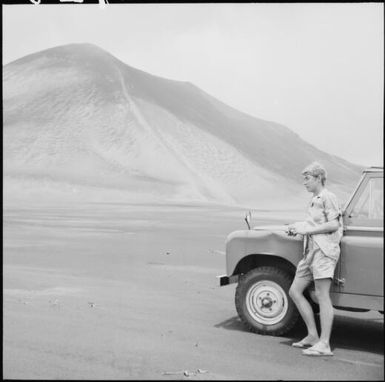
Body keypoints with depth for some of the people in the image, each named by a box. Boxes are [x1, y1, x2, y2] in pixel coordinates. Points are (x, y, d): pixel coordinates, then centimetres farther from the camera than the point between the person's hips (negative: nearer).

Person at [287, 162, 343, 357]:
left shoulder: (328, 197, -6)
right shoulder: (314, 201, 21)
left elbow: (333, 225, -15)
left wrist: (306, 230, -15)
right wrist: (297, 228, 9)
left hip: (324, 249, -10)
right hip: (310, 251, 10)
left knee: (322, 295, -10)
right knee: (294, 291, 7)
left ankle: (324, 344, -7)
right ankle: (312, 335, 13)